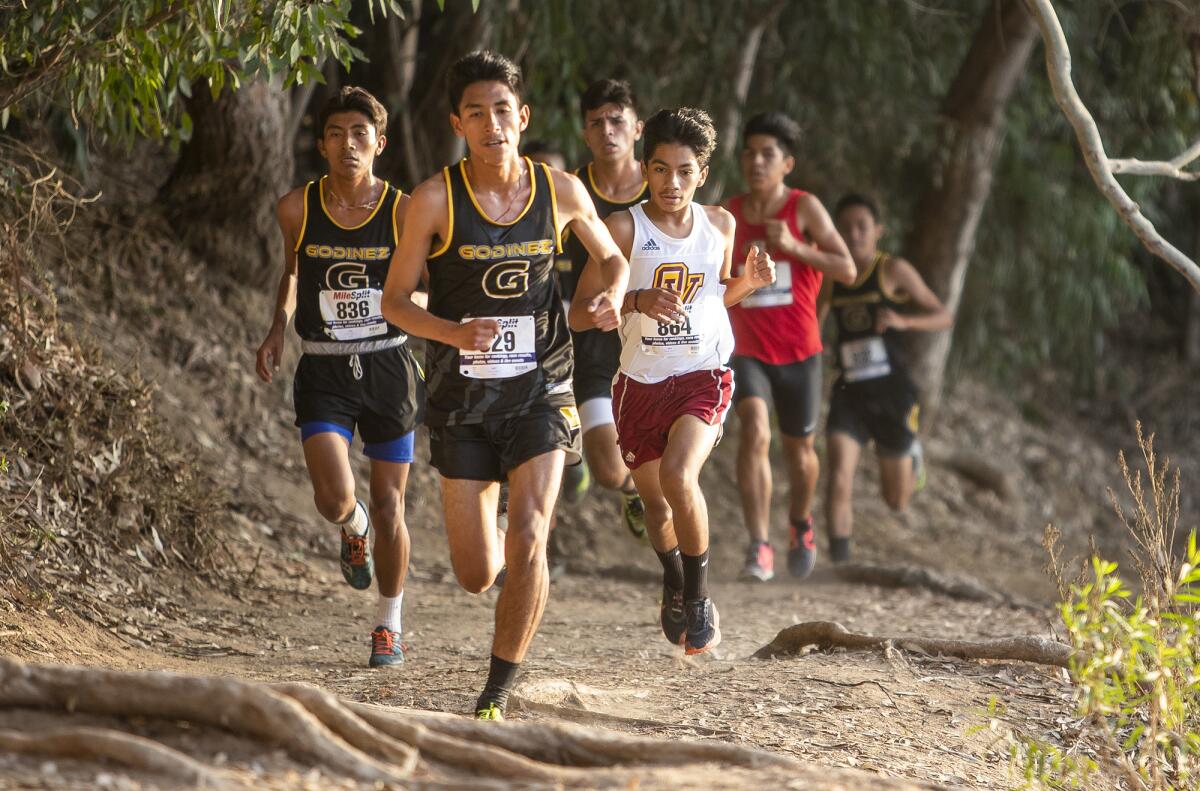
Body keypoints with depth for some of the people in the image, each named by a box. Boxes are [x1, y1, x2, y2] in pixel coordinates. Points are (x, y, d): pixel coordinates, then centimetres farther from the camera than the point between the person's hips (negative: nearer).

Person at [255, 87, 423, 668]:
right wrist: (277, 329, 6)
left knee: (389, 506, 7)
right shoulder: (298, 209, -4)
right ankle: (355, 530, 23)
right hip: (323, 373, 0)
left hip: (388, 366, 0)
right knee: (335, 498, -17)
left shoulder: (405, 212, -8)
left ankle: (389, 625, 26)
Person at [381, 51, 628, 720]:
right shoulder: (435, 199, -8)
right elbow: (395, 300, -4)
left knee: (528, 543, -17)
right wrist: (455, 332, -22)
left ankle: (498, 695, -4)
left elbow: (613, 258, 15)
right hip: (462, 395, 0)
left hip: (540, 389, 0)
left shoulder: (561, 191, -2)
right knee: (477, 575, 2)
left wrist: (612, 300, -7)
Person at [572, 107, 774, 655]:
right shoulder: (624, 228, -8)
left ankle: (698, 598, -6)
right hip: (641, 383, 0)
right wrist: (637, 301, -28)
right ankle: (673, 583, 46)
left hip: (705, 377, 0)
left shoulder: (720, 225, 4)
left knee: (677, 476, -26)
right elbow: (580, 313, -12)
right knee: (657, 506, 13)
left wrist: (749, 282, 0)